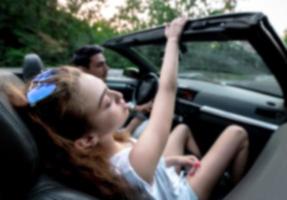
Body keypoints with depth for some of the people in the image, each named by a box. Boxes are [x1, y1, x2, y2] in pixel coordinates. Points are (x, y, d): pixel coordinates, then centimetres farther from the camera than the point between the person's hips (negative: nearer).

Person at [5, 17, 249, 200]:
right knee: (237, 133, -2)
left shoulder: (93, 156, -22)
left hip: (169, 178, 6)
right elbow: (167, 88, -37)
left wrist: (167, 161, -7)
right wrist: (172, 39, -25)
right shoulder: (135, 162, -45)